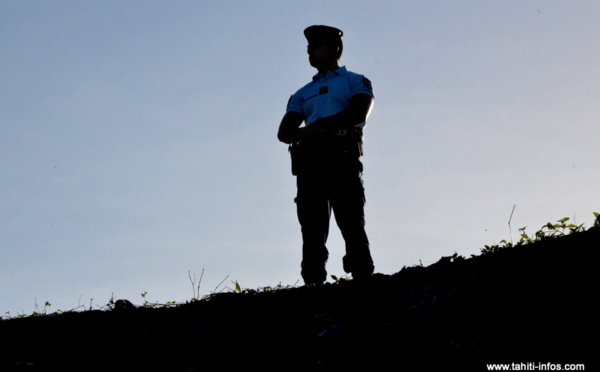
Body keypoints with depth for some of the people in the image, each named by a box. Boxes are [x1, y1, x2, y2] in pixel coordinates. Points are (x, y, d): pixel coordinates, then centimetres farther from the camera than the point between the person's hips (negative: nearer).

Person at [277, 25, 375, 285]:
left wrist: (318, 125, -5)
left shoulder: (355, 82, 18)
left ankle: (363, 279, -18)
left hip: (342, 157, -4)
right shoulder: (302, 94, 31)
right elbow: (284, 131, 16)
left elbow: (359, 114, -3)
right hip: (308, 161, 4)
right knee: (312, 229, -7)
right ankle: (313, 284, -13)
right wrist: (303, 133, -8)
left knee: (351, 223, -12)